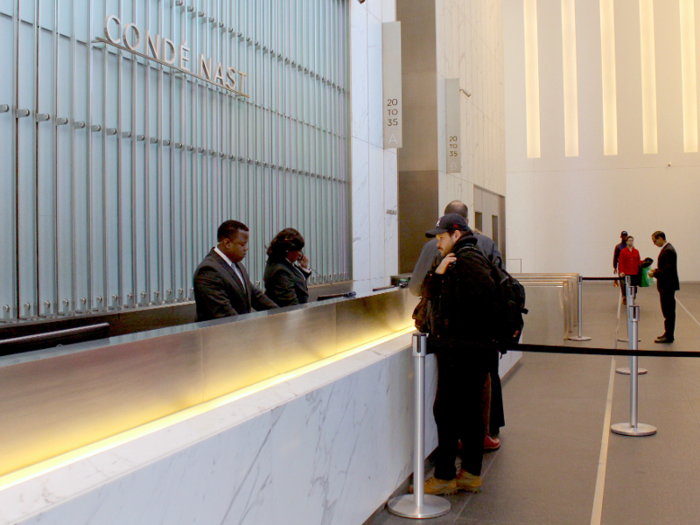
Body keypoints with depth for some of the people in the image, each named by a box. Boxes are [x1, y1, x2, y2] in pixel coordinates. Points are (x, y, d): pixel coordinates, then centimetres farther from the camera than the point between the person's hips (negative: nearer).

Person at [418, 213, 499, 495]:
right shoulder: (454, 261, 19)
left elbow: (486, 293, -27)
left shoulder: (467, 260, -14)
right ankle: (471, 474, 23)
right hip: (473, 349, 11)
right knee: (469, 409, 14)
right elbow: (429, 293, 14)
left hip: (461, 350, -11)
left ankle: (444, 477, 5)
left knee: (446, 410, -4)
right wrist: (437, 273, -6)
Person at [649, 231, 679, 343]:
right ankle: (668, 334, 21)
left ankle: (668, 336, 0)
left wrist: (655, 274, -15)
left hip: (667, 286, -11)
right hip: (667, 285, 11)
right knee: (668, 311, 14)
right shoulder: (667, 249, 13)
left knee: (668, 311, -5)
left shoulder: (668, 250, -19)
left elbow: (668, 270, -24)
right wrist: (656, 270, 9)